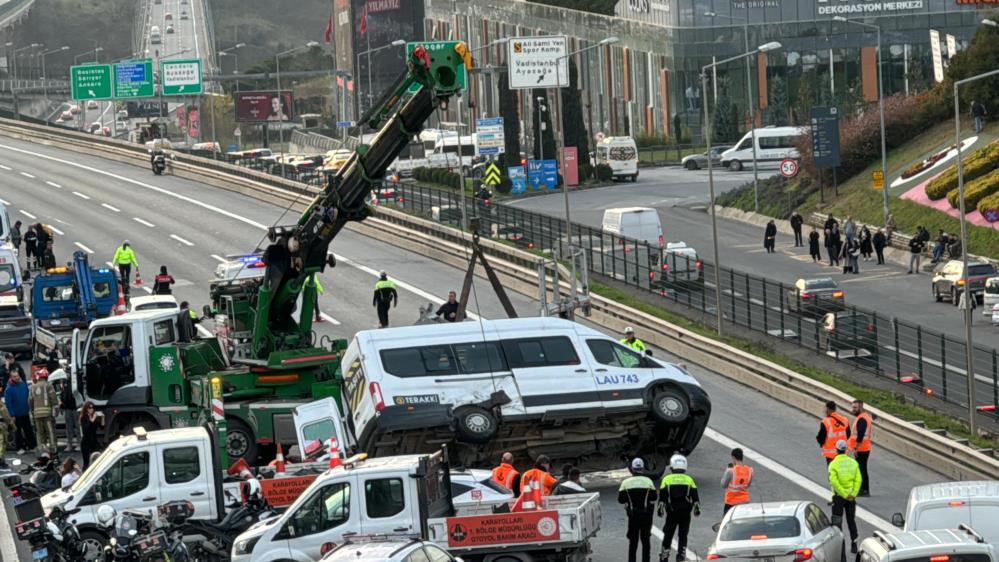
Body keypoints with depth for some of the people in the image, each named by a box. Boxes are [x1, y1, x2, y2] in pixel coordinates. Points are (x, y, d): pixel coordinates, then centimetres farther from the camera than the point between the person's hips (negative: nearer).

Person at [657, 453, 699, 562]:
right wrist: (697, 508, 12)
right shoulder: (689, 480, 1)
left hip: (671, 512, -1)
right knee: (683, 535, 6)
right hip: (686, 512, 1)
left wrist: (660, 508, 7)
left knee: (668, 534, 7)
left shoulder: (667, 479, -2)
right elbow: (695, 496, 4)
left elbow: (662, 497, 0)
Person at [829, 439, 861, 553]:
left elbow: (834, 482, -18)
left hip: (839, 496, -4)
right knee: (851, 521, 14)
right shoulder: (853, 462, 1)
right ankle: (854, 545, 14)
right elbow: (858, 480, -6)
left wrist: (845, 495, -14)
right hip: (851, 497, 4)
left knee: (837, 522, 5)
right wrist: (852, 494, -8)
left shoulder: (834, 464, -11)